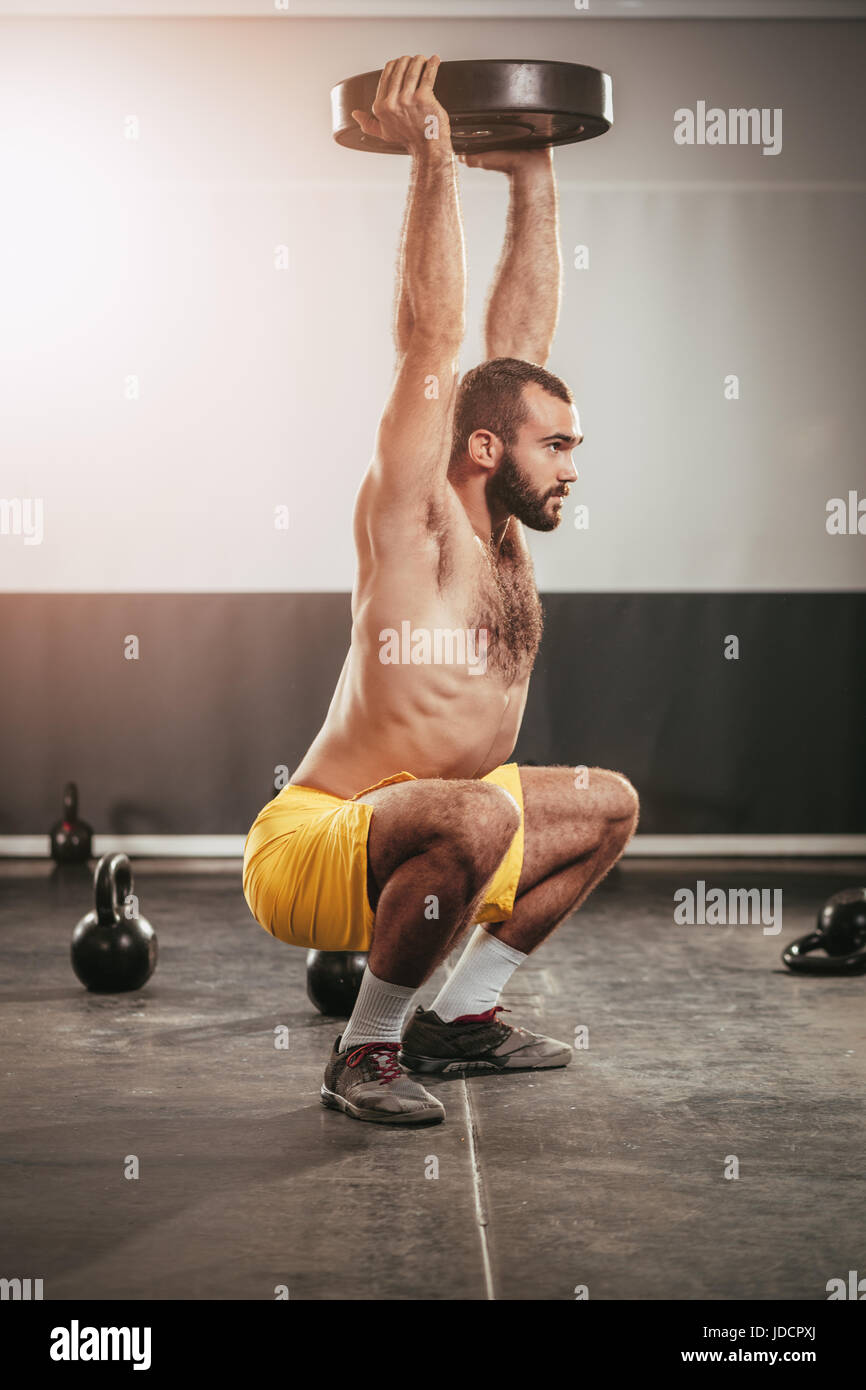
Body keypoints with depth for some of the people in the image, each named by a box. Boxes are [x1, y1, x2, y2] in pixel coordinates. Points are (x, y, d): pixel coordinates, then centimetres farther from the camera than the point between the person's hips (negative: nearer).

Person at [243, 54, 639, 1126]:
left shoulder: (496, 524, 8)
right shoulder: (414, 517, -14)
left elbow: (517, 337, 10)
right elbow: (430, 339, -21)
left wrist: (532, 178, 10)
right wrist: (431, 157, -19)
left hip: (406, 845, 9)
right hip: (306, 850, -9)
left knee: (608, 805, 18)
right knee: (479, 813, -38)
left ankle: (458, 1017, 17)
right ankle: (365, 1049, -16)